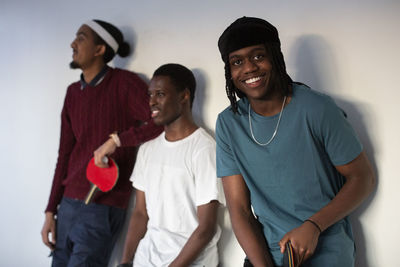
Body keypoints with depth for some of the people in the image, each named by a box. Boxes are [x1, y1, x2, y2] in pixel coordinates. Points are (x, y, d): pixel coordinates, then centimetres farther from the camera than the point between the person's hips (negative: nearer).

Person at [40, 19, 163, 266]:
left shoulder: (125, 84, -8)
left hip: (103, 206, -6)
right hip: (68, 202, 6)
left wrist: (115, 140, -19)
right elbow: (65, 155, 14)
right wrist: (51, 211, 12)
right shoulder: (73, 92, 12)